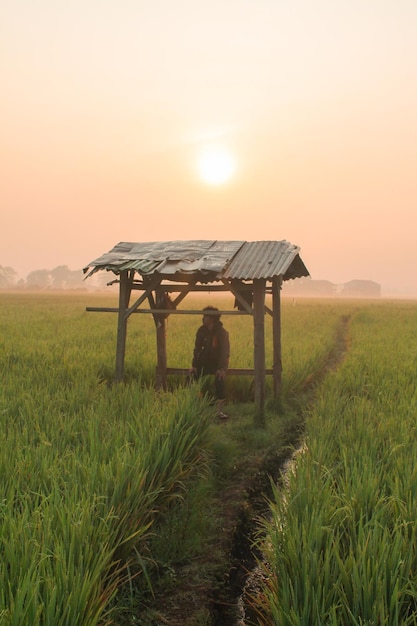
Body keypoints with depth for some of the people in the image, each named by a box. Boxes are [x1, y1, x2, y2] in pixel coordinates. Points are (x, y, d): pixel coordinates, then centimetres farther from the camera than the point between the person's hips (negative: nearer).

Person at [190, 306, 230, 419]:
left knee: (220, 381, -26)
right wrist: (194, 365, -8)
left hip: (218, 361, -4)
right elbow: (197, 348, -1)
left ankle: (219, 411, -17)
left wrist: (222, 368, -29)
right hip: (205, 360, 5)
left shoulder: (222, 332, -17)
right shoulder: (202, 330, -5)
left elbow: (225, 351, -19)